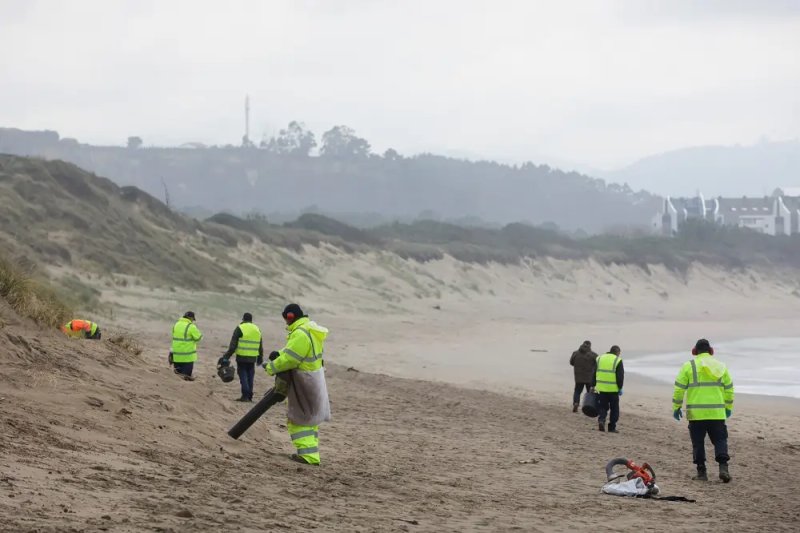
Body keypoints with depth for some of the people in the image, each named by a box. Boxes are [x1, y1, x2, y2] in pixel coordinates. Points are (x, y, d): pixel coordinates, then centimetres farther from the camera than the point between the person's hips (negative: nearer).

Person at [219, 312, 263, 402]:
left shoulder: (240, 328, -5)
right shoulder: (257, 329, 13)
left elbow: (233, 345, -9)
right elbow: (260, 346, 19)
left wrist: (226, 356, -6)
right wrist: (260, 357, 30)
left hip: (242, 357, -5)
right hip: (253, 358, 5)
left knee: (243, 376, -1)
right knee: (250, 377, 11)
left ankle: (245, 396, -8)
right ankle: (249, 396, 12)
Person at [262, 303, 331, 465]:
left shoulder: (301, 334, -23)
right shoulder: (309, 329, 10)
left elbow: (289, 358, -23)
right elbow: (292, 349, 17)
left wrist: (271, 367, -11)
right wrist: (279, 353, 0)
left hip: (304, 382, -10)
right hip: (314, 379, 10)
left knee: (299, 418, -4)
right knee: (310, 416, 17)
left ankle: (308, 455, -8)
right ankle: (311, 452, 23)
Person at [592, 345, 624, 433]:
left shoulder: (599, 358, 10)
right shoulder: (618, 360, -4)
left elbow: (594, 374, 11)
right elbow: (620, 376, -8)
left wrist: (593, 386, 14)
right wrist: (620, 388, -2)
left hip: (601, 389, 3)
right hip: (613, 389, -3)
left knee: (602, 407, 12)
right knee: (614, 409, 8)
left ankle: (601, 420, -14)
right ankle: (612, 428, 9)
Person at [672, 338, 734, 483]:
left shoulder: (688, 366, -1)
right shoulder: (721, 366, 9)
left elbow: (679, 388, -2)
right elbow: (729, 389, 15)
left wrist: (676, 407, 8)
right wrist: (728, 407, 26)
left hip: (696, 413, -2)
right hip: (717, 413, 2)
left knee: (698, 443, 6)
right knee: (720, 440, 6)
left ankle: (701, 472, 5)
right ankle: (723, 468, -10)